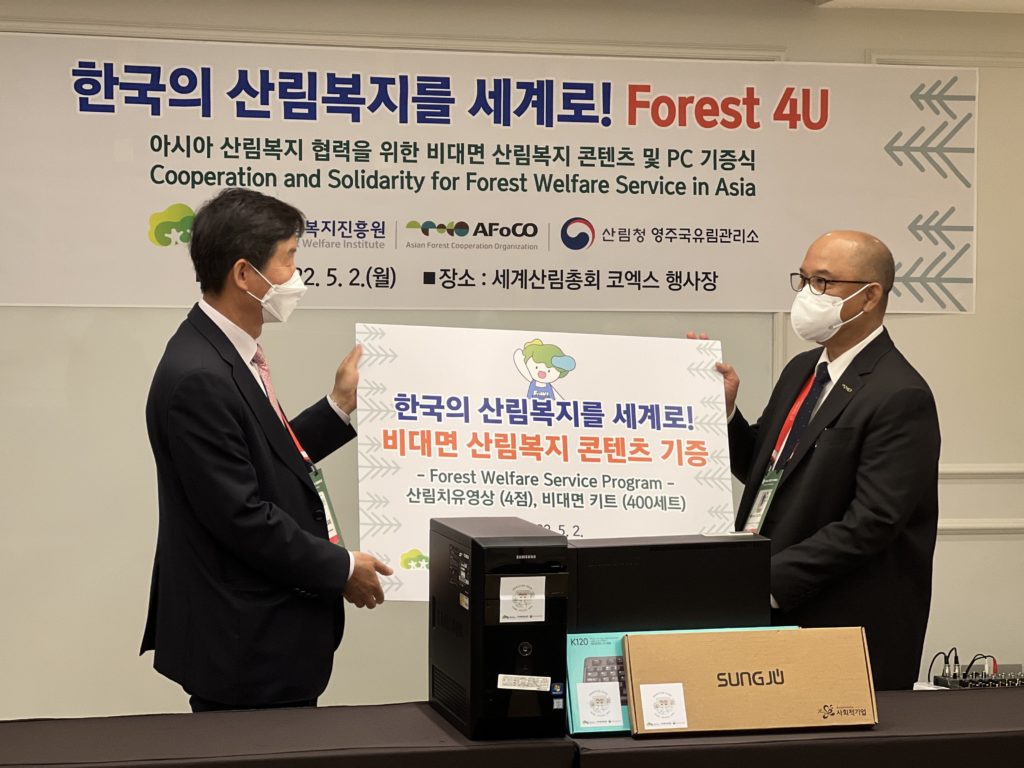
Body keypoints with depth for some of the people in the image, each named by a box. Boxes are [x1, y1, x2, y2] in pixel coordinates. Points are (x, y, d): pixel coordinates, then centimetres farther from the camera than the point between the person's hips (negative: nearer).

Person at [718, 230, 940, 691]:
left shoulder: (899, 397, -16)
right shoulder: (802, 371, 13)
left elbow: (871, 524, -22)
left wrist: (772, 582, -24)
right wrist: (724, 410, 2)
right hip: (776, 614, 8)